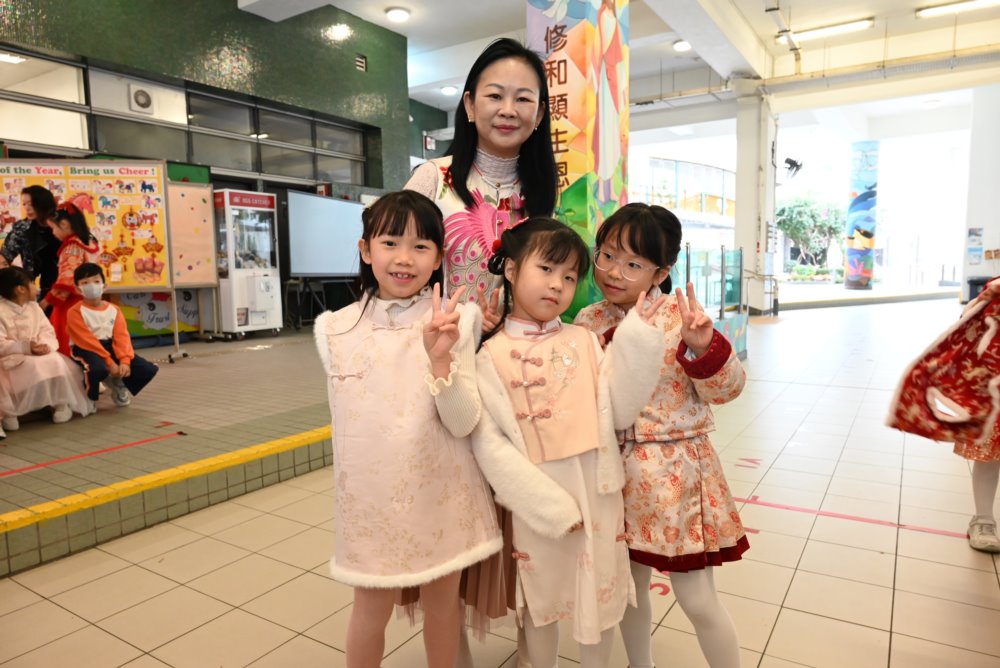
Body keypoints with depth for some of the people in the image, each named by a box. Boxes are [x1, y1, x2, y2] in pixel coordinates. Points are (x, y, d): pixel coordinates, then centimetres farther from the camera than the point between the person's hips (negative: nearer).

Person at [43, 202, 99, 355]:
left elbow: (67, 279, -20)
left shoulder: (72, 246, -14)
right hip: (85, 300, 9)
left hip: (71, 302, -9)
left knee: (67, 344, -2)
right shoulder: (89, 242, 11)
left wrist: (48, 300, -14)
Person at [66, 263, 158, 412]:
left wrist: (125, 360, -21)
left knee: (149, 369, -10)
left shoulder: (114, 309, 7)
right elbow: (87, 340, -16)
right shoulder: (75, 311, -7)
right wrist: (110, 362, -23)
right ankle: (90, 398, -5)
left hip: (110, 347, 5)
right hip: (87, 350, -5)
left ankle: (118, 385, 21)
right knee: (98, 369, -42)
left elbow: (121, 337, -4)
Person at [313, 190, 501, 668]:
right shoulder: (336, 330, -5)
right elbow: (355, 419, 6)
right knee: (372, 607, 17)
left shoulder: (455, 321, -11)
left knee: (443, 600, 19)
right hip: (371, 496, 1)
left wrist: (440, 358, -30)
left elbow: (464, 423, -16)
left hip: (442, 494, 0)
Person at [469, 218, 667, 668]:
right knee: (541, 601, 19)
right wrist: (550, 505, -17)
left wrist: (637, 339, -13)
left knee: (601, 594, 19)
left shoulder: (584, 342, -1)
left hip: (598, 495, 3)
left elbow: (619, 413, -5)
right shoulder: (492, 355, -9)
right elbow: (489, 443, -13)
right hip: (537, 503, -2)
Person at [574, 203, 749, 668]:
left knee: (697, 599, 7)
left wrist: (704, 347, -28)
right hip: (616, 471, 4)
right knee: (630, 583, 20)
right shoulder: (588, 323, 0)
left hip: (675, 470, -4)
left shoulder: (681, 318, -12)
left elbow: (726, 389, -10)